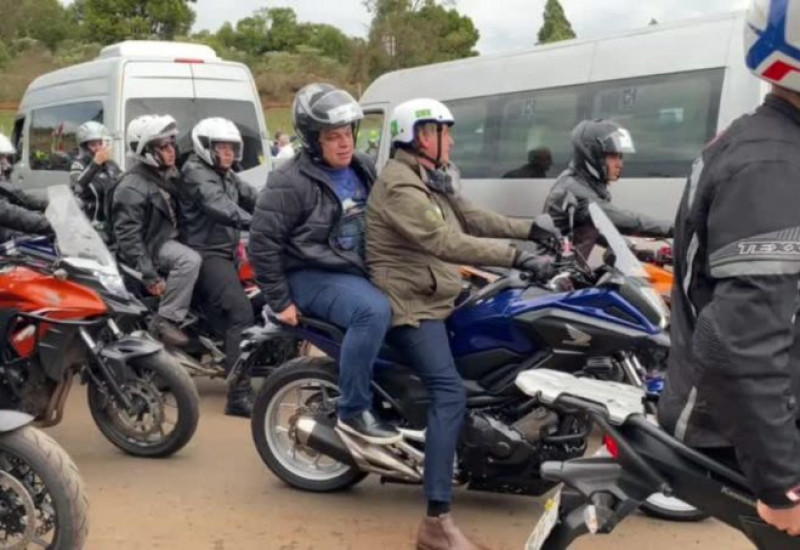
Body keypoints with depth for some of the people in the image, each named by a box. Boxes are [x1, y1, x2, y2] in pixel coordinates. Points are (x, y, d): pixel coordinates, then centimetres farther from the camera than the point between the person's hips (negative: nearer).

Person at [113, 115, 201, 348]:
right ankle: (165, 321, -26)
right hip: (150, 245, -9)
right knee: (190, 260, -32)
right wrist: (149, 273, -29)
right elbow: (127, 234, -25)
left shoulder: (169, 174, 6)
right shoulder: (132, 187, -21)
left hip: (169, 238, 10)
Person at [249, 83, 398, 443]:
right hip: (312, 276, -8)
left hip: (361, 270, 8)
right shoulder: (290, 182, -13)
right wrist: (281, 301, -13)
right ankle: (353, 411, -23)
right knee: (374, 311, -33)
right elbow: (262, 243, -14)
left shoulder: (363, 170, 10)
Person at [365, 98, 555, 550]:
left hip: (438, 299, 11)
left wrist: (530, 229, 7)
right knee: (451, 394, -24)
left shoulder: (432, 180, 15)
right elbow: (444, 242, -31)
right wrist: (516, 257, -35)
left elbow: (472, 219, 17)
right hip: (411, 305, -11)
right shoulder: (400, 186, -20)